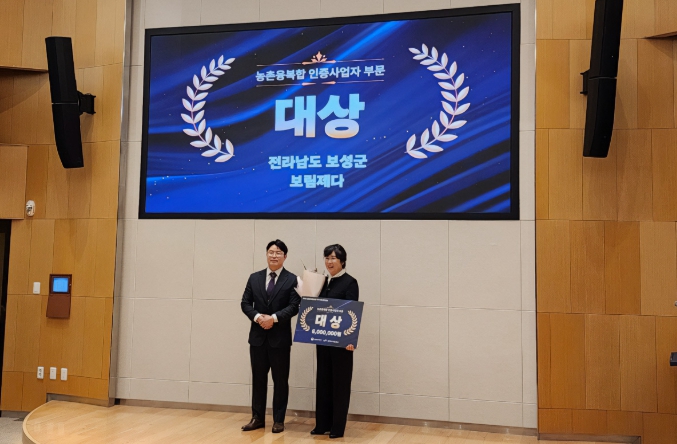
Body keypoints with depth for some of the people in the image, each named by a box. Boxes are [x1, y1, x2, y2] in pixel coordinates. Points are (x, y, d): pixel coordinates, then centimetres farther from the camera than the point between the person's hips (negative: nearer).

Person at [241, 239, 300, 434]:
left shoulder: (292, 280, -3)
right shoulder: (254, 278, 8)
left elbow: (295, 306, -11)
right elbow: (245, 303, 4)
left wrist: (274, 318, -20)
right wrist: (257, 316, -13)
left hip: (280, 337, -3)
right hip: (258, 336, 3)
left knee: (280, 380, 6)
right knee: (258, 378, 11)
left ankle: (278, 420, 18)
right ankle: (258, 418, 22)